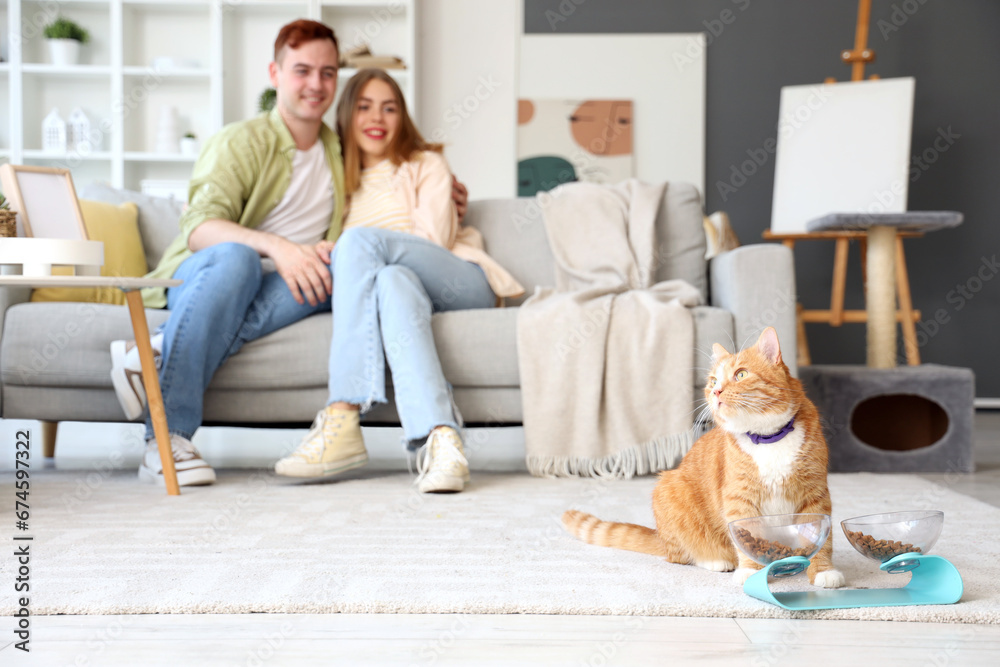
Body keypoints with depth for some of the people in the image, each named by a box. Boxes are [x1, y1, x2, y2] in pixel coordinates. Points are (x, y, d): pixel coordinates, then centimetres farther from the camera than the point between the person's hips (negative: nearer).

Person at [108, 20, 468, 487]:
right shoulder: (242, 142, -1)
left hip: (285, 291, 4)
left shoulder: (341, 154, 20)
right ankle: (165, 440, -37)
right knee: (235, 256, -39)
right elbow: (199, 227, -16)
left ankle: (163, 355, -34)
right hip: (197, 277, -4)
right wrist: (276, 246, -34)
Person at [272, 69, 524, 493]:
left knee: (360, 240, -30)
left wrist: (340, 256, -5)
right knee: (395, 280, -36)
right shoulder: (340, 180, 31)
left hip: (461, 285, -2)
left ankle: (343, 418, -44)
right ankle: (440, 437, -56)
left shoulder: (427, 164, 19)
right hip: (396, 283, 2)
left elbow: (432, 240, 2)